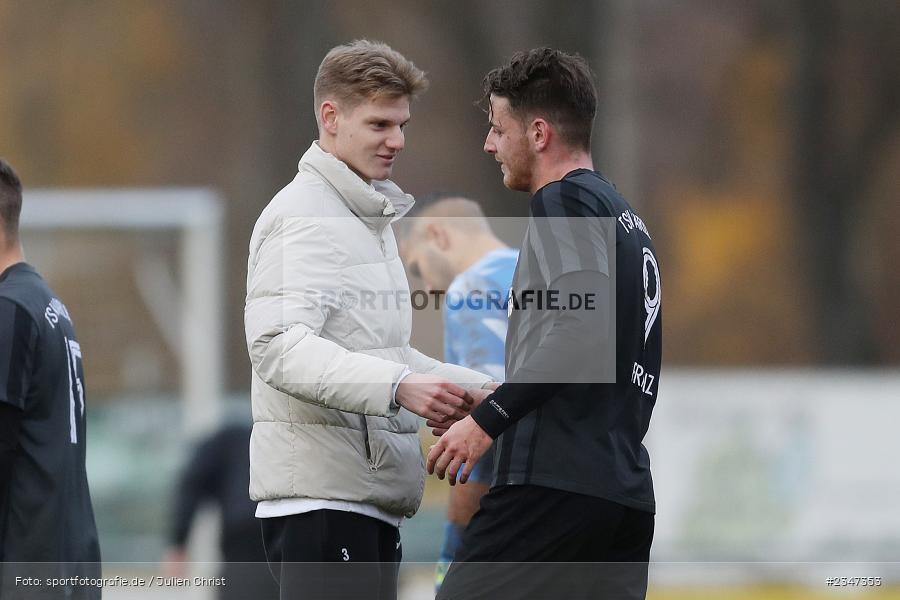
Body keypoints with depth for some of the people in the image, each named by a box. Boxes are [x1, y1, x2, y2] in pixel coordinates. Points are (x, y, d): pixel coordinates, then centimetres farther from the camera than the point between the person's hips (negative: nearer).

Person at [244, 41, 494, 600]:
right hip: (319, 491, -10)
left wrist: (481, 390, 16)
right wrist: (398, 386, -32)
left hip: (371, 491, 10)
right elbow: (280, 346, -22)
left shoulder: (372, 218, 23)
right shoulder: (303, 217, -8)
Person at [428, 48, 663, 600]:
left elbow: (583, 320, -20)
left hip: (557, 480, -9)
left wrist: (489, 419, -18)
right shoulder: (627, 217, 24)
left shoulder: (565, 199, -4)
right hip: (629, 496, 9)